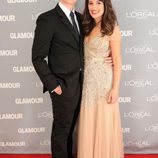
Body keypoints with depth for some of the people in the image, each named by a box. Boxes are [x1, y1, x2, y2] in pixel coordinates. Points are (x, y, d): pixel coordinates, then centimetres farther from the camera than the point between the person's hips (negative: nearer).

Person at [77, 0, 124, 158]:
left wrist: (115, 88, -14)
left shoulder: (112, 28, -9)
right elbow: (86, 55, 12)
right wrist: (83, 78, 4)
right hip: (87, 79, 6)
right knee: (89, 123, 13)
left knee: (104, 123, 4)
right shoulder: (88, 27, 10)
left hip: (104, 80, -6)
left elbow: (117, 61, -11)